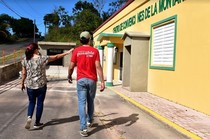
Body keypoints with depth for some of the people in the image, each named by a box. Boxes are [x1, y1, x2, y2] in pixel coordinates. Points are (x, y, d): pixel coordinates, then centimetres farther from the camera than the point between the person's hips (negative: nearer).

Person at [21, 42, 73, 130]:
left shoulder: (25, 60, -3)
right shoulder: (42, 58, -11)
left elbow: (24, 73, 3)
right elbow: (56, 57, -5)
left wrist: (22, 83, 17)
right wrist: (67, 52, 4)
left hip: (30, 85, 3)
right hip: (41, 85, -3)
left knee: (31, 102, 19)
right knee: (40, 103, 10)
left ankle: (29, 117, -3)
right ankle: (37, 123, 18)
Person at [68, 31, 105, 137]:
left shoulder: (76, 51, -1)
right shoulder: (94, 51, -4)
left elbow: (71, 66, 0)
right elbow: (98, 67, -11)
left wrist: (69, 76, 19)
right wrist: (102, 82, -10)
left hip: (81, 80, -1)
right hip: (92, 80, 1)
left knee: (82, 103, 1)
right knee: (90, 102, 19)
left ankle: (83, 128, -3)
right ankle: (90, 121, 37)